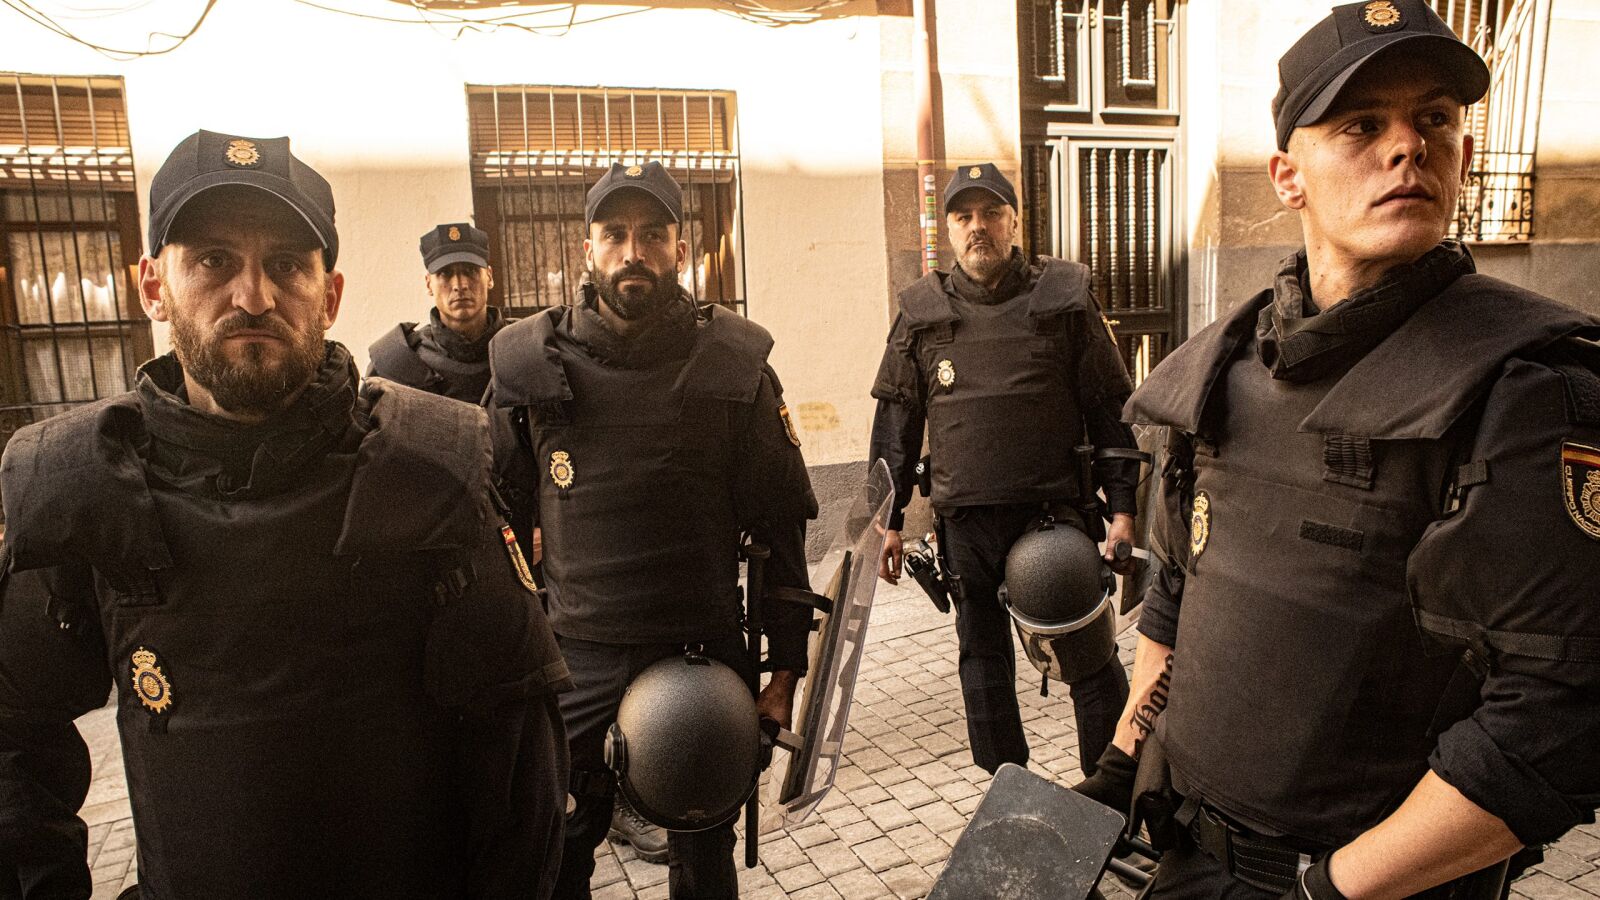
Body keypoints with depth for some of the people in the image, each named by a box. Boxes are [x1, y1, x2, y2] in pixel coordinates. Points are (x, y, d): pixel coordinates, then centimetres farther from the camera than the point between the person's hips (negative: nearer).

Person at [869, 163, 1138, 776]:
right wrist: (889, 520, 7)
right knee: (984, 663, 13)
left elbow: (1111, 408, 2)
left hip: (1058, 516, -2)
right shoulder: (921, 313, 5)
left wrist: (1122, 506, -3)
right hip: (965, 525, 2)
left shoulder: (1064, 299, 1)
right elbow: (895, 424, 10)